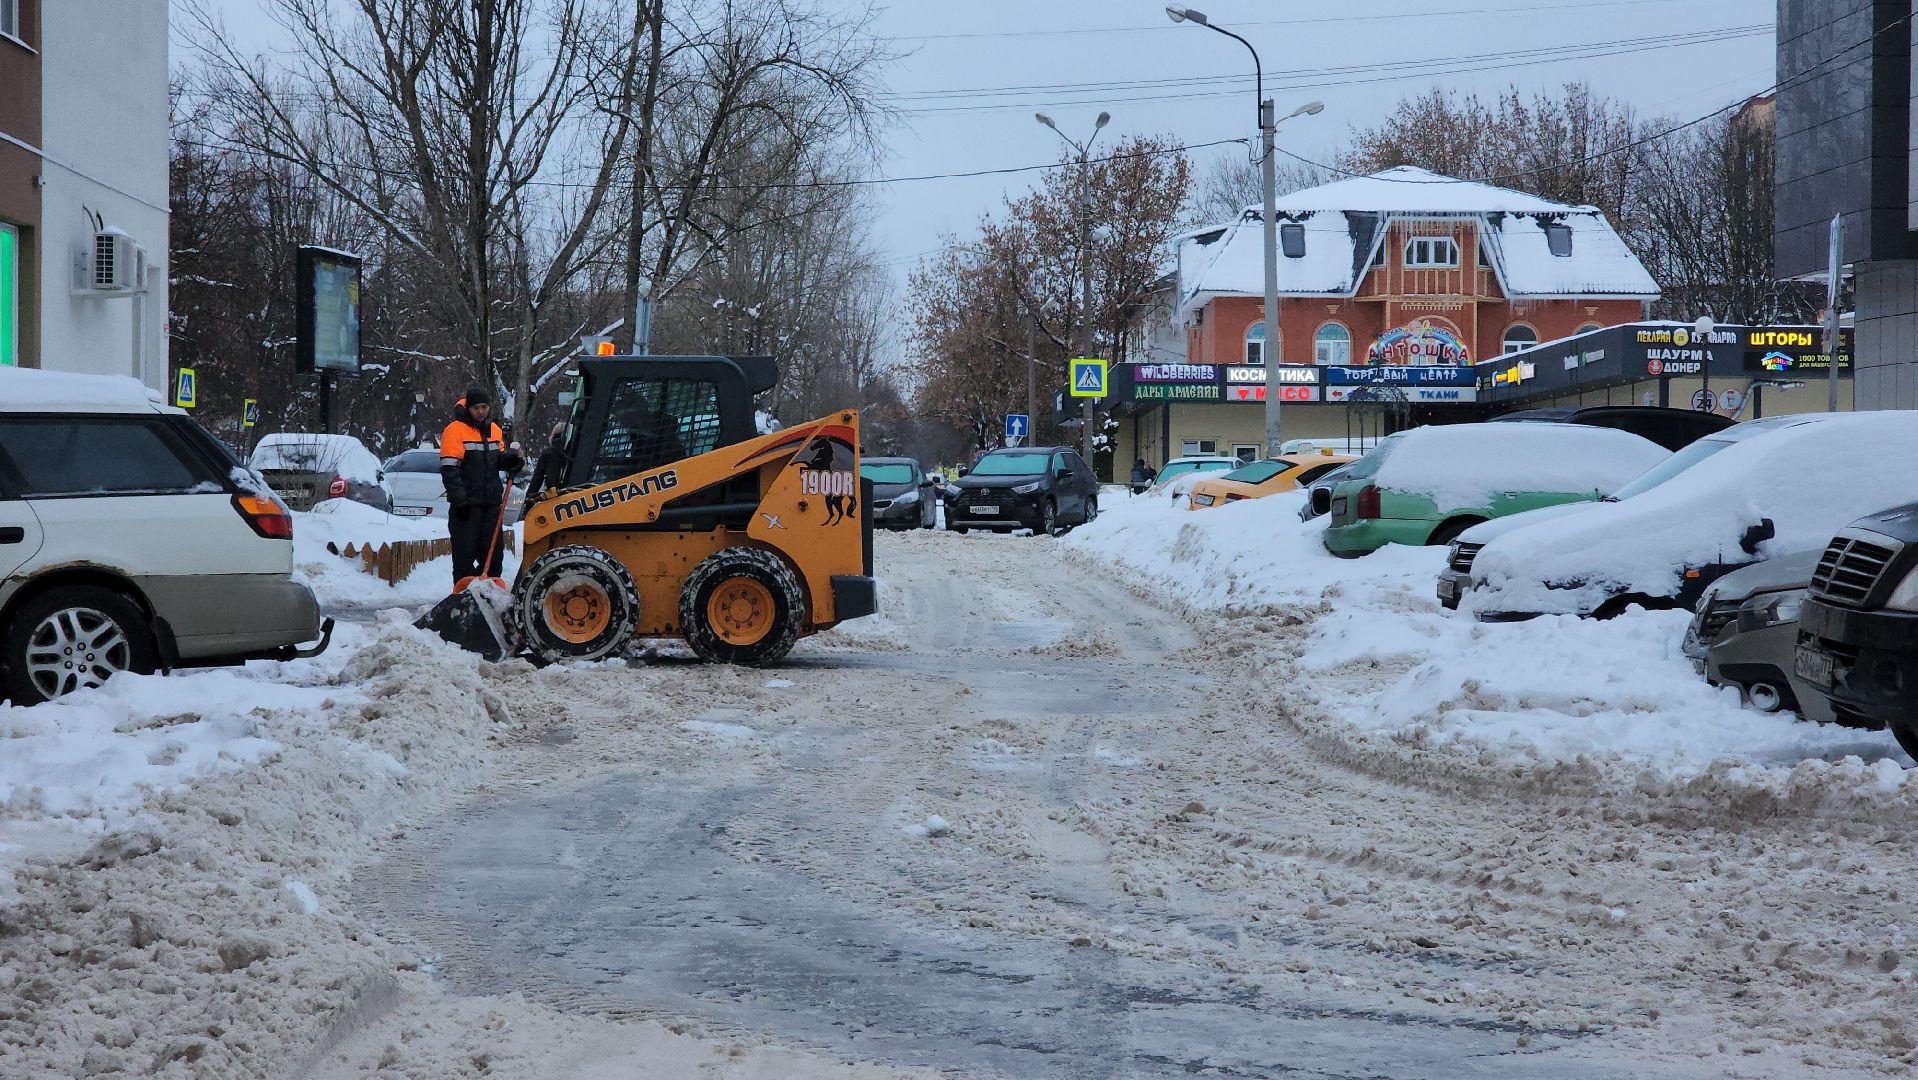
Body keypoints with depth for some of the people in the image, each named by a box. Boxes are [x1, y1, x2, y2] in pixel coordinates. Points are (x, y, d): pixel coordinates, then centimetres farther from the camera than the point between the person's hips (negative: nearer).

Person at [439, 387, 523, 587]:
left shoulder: (494, 430, 13)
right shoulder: (456, 430, -8)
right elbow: (449, 470, -12)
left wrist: (511, 459, 1)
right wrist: (460, 500, -18)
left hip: (491, 503, 6)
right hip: (466, 505, -6)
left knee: (494, 554, 7)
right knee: (465, 555, -4)